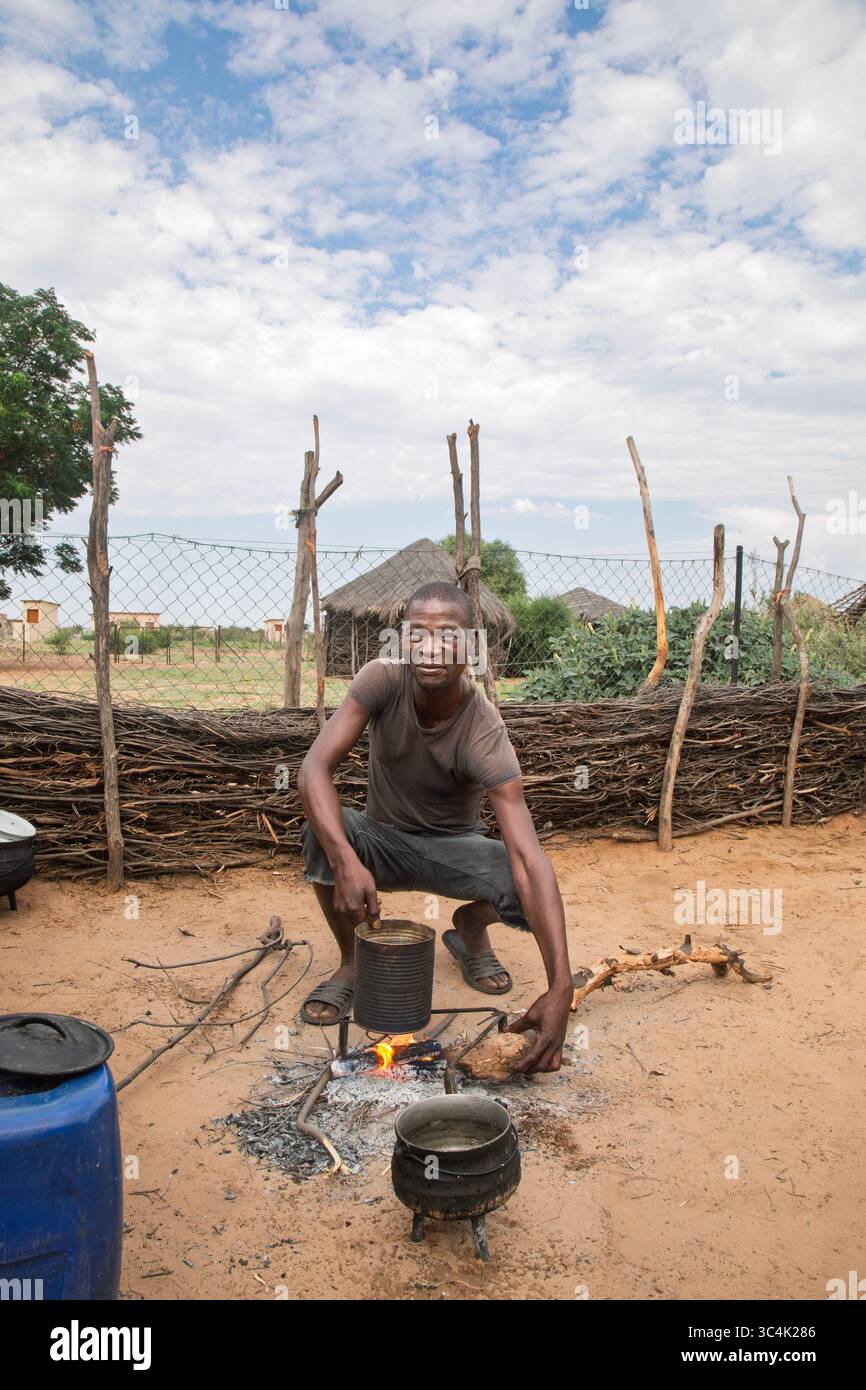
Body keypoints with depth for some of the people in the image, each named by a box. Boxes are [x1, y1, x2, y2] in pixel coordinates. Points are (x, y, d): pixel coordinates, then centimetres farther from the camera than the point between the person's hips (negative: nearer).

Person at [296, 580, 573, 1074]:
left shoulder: (485, 732, -30)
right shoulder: (383, 679, -24)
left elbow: (529, 859, -37)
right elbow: (315, 768, -32)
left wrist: (561, 989, -47)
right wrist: (347, 862, -49)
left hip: (454, 847, 0)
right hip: (382, 838, 1)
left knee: (531, 886, -29)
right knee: (321, 832, -33)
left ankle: (470, 925, 9)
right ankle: (353, 959, -5)